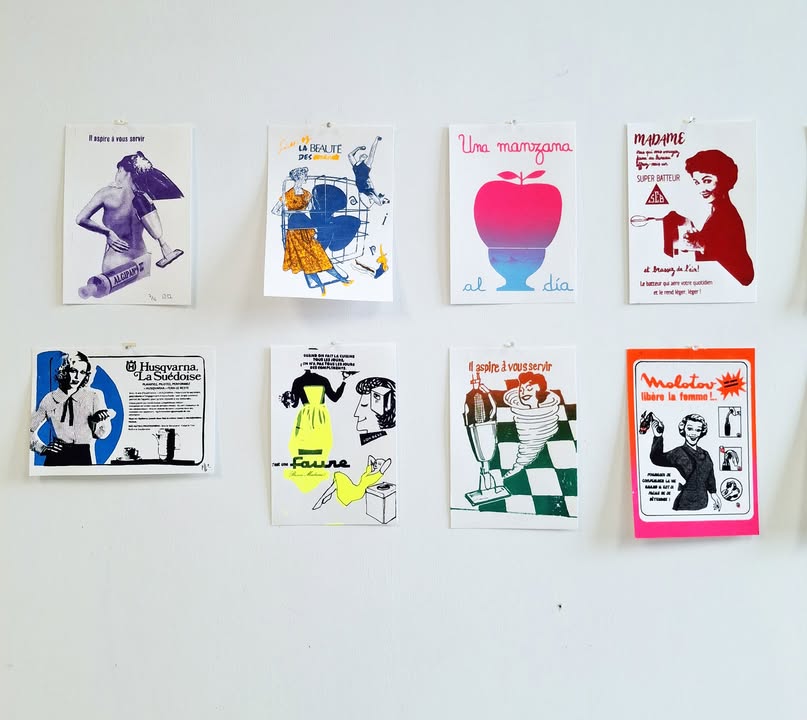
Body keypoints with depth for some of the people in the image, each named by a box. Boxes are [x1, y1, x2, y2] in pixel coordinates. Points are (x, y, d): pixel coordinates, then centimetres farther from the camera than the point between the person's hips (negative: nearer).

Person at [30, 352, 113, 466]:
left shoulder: (95, 395, 2)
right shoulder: (50, 399, 7)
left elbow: (102, 434, -2)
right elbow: (30, 429, 22)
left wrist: (99, 421, -22)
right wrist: (42, 448, 8)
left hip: (84, 456, -1)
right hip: (56, 457, 2)